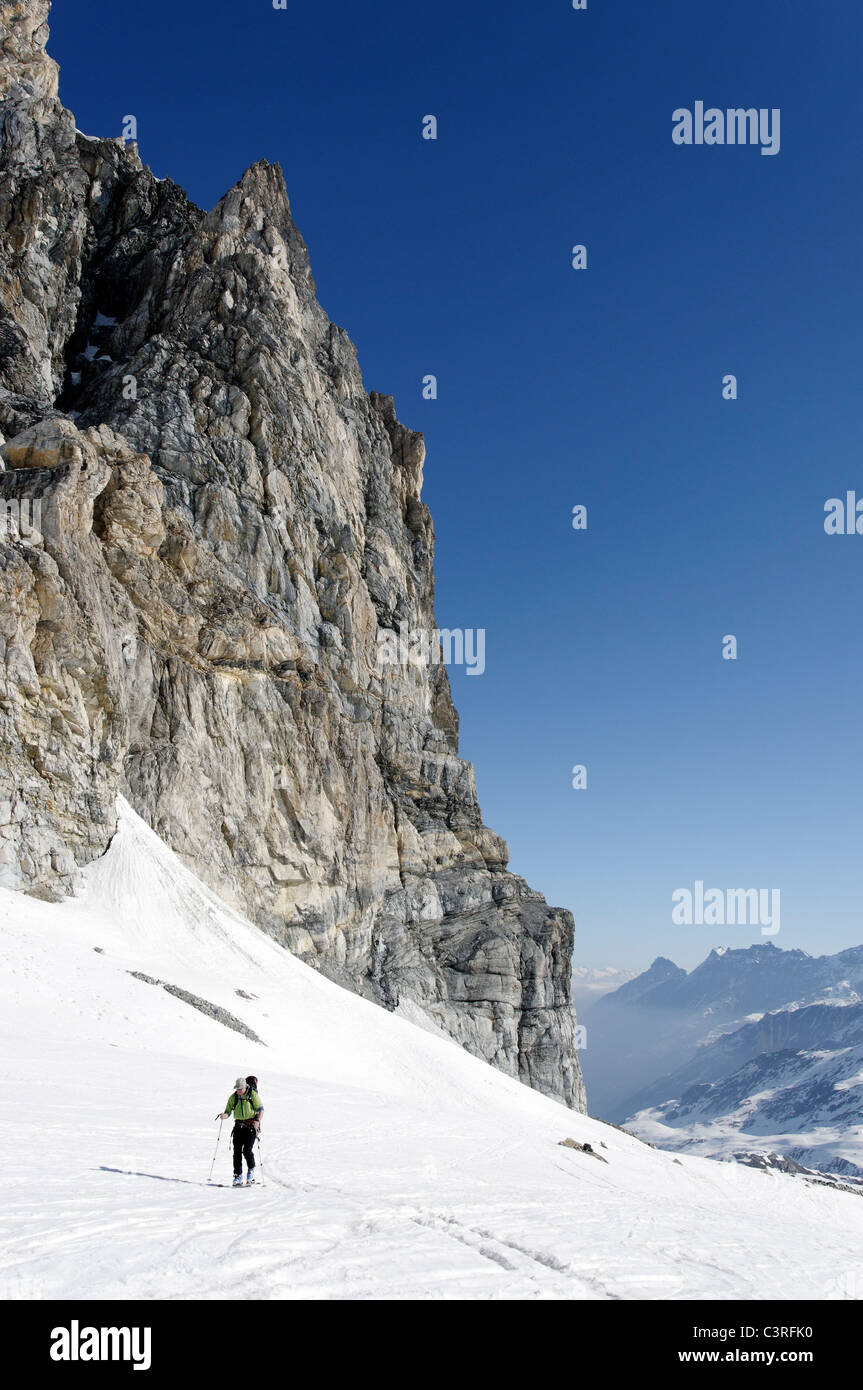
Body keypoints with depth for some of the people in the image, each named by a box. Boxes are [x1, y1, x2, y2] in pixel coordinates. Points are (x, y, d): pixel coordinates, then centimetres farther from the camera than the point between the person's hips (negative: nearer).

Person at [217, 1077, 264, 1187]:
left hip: (251, 1125, -4)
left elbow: (260, 1109, -6)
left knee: (247, 1150, -13)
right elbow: (228, 1111, 7)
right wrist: (225, 1115, -17)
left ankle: (251, 1171, 10)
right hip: (239, 1126, 4)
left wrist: (257, 1121, -21)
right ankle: (238, 1177, 5)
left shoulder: (253, 1094, -7)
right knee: (237, 1151, -2)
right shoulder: (233, 1097, 5)